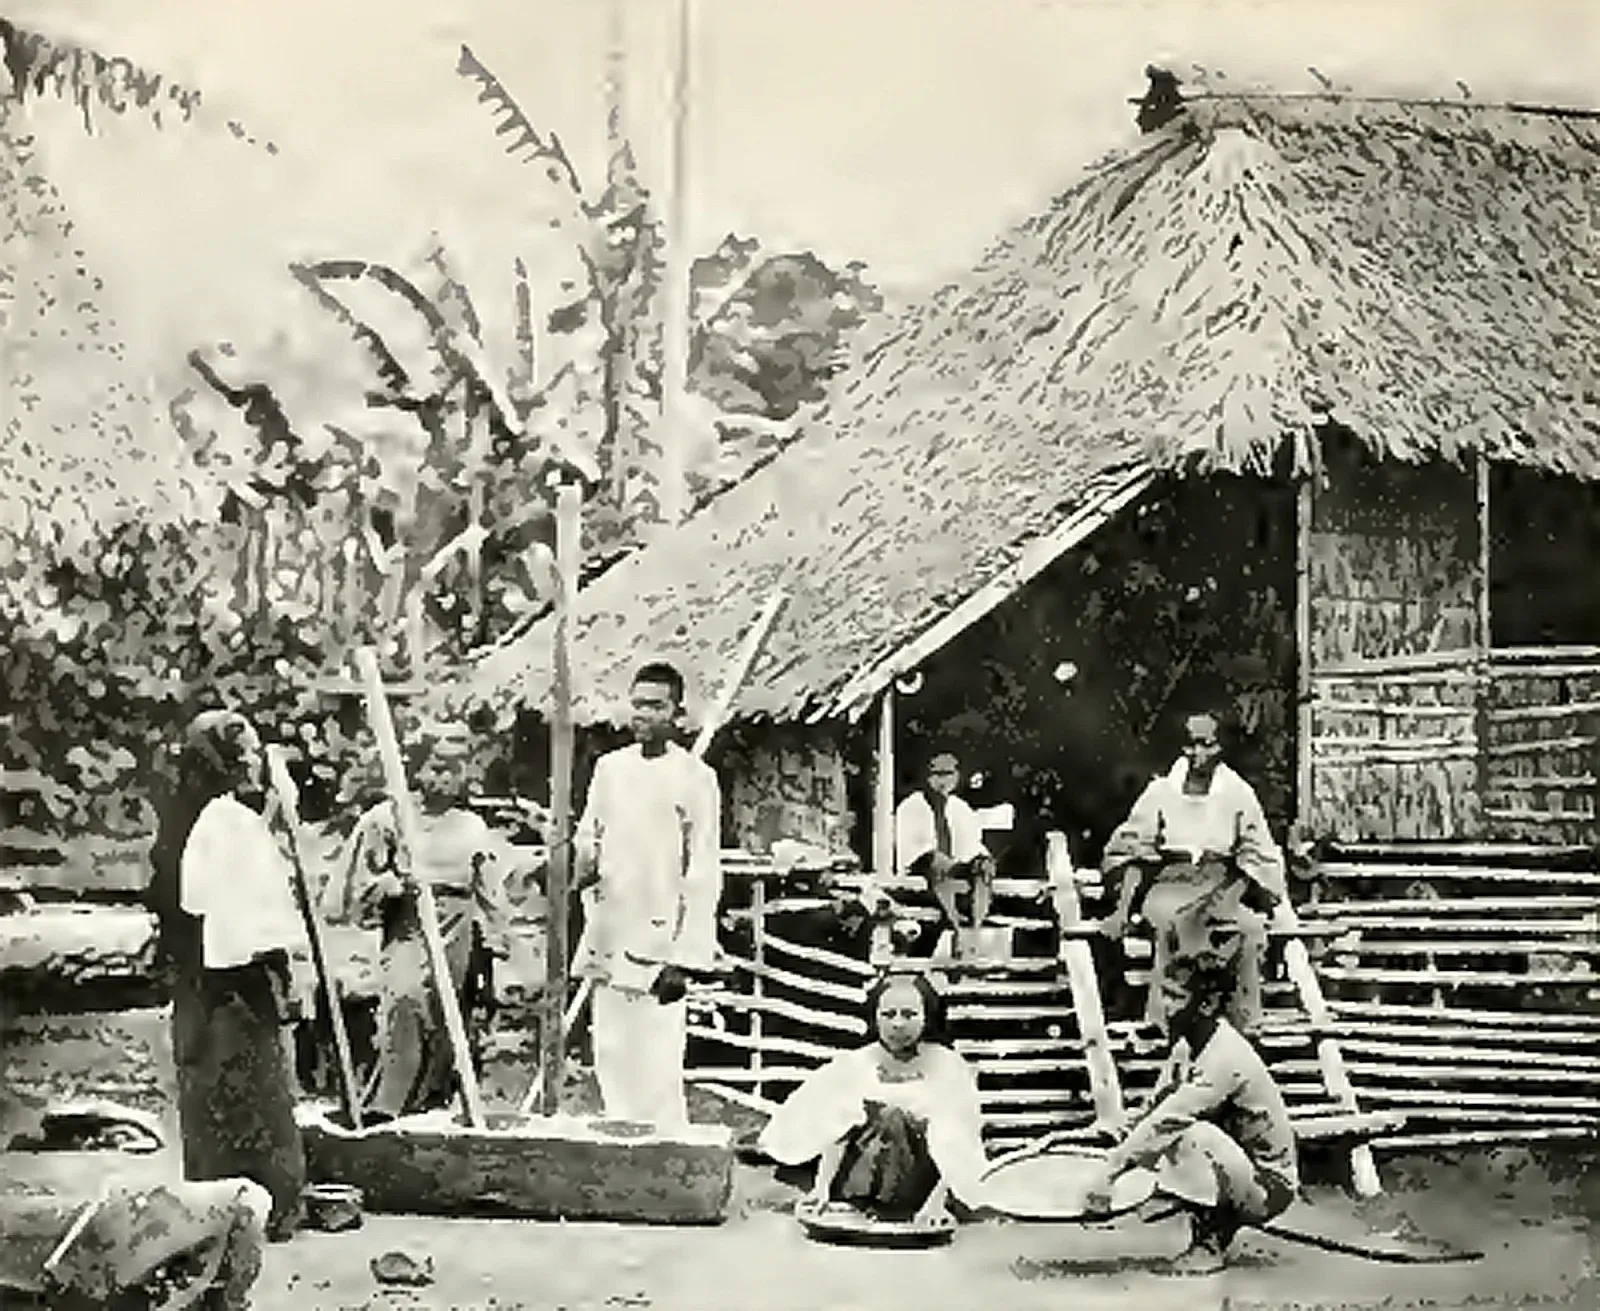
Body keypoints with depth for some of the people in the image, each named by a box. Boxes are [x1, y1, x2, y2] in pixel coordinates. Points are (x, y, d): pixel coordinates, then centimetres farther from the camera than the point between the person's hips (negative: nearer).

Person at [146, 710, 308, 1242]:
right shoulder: (237, 822, -16)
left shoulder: (179, 822, 10)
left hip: (192, 980, 9)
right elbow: (259, 915, -18)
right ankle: (274, 1207, 2)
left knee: (206, 1091, 14)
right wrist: (285, 978, -13)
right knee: (258, 1097, -2)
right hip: (241, 979, -9)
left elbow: (168, 903, 13)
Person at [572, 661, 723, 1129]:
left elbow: (703, 875, -6)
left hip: (658, 941, -5)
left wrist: (684, 960, -12)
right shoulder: (609, 767, 11)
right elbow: (587, 834, 23)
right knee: (610, 1057, 6)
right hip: (606, 940, 5)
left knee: (656, 1070, -9)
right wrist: (583, 864, -2)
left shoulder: (695, 778, -4)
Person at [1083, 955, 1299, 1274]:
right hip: (1234, 1170, 9)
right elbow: (1154, 1112, 6)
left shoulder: (1227, 1056, -26)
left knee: (1195, 1136, -33)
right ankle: (1219, 1224, 5)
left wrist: (1112, 1168, -29)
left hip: (1270, 1185, -9)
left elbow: (1168, 1119, -30)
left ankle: (1211, 1243, -12)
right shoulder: (1184, 1047, 1)